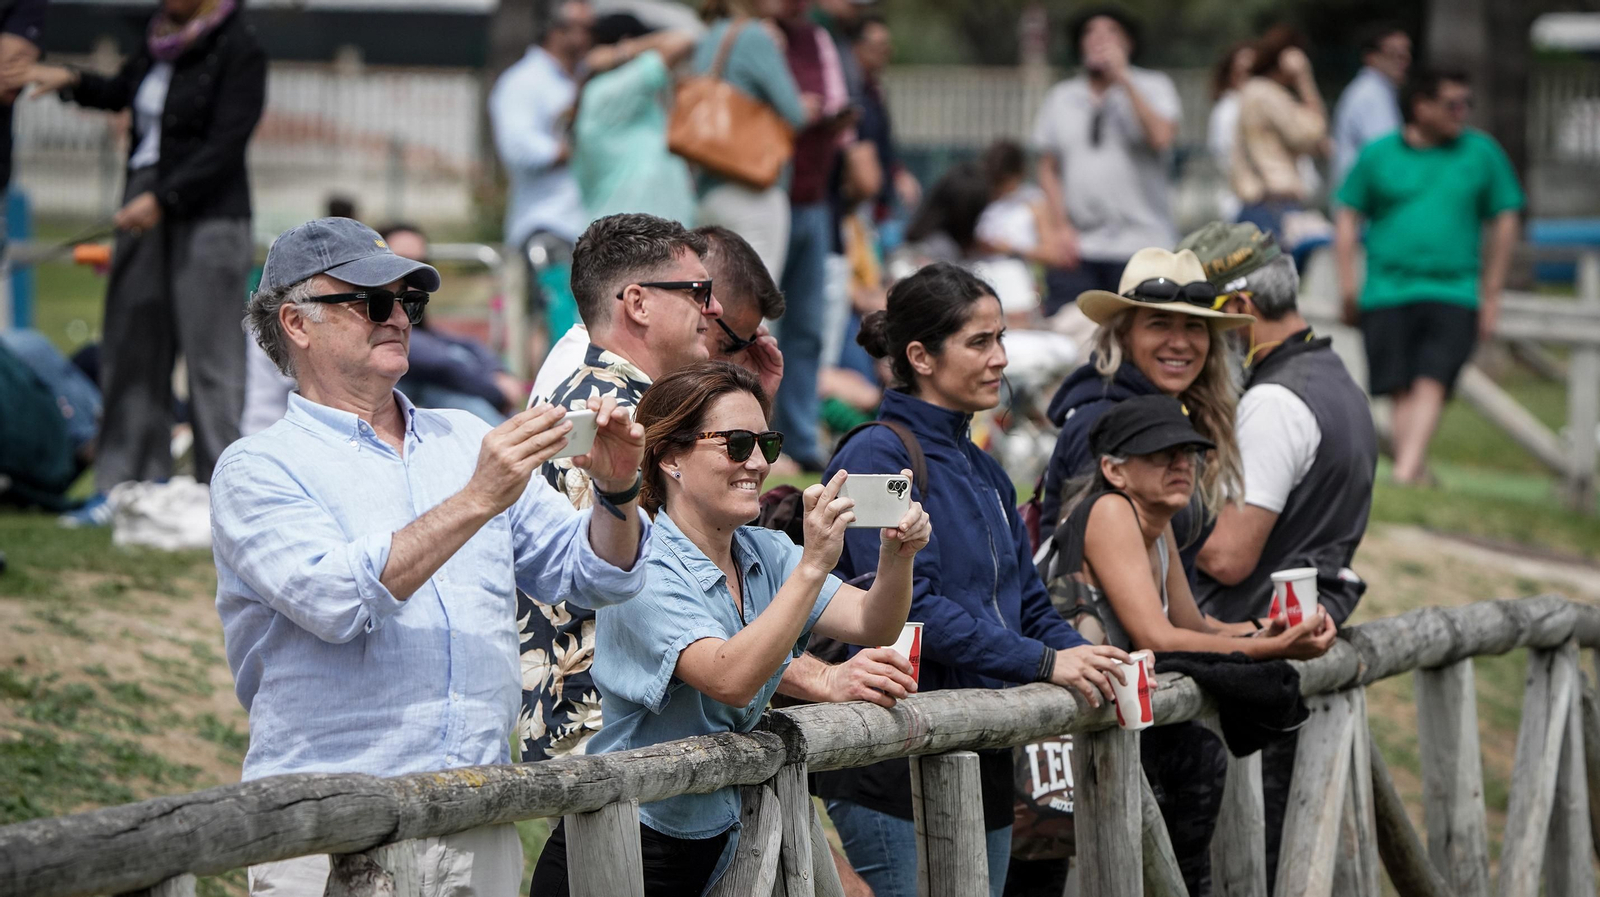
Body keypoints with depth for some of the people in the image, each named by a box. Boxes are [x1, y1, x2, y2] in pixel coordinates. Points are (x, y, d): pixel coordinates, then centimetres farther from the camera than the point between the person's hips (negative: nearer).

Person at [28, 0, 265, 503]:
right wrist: (73, 82, 11)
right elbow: (121, 92, 29)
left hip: (209, 219, -7)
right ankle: (130, 483, 14)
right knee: (134, 351, 7)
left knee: (209, 357, -5)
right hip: (148, 215, 7)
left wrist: (164, 198, -20)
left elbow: (224, 147, -15)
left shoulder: (239, 50, -9)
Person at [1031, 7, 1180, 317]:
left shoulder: (1153, 87, 7)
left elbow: (1161, 138, -12)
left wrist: (1122, 78, -10)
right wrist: (1062, 227, 2)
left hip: (1141, 244, -3)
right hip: (1077, 249, 3)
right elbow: (1048, 169, 15)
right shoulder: (1061, 98, 16)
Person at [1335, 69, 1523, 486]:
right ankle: (1419, 472, 1)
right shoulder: (1378, 155, 5)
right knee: (1402, 391, -4)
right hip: (1387, 291, 1)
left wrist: (1491, 295, 9)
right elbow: (1348, 218, 10)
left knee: (1431, 384, -15)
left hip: (1454, 292, 0)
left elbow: (1504, 221, 12)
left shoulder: (1482, 152, 7)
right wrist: (1348, 287, 5)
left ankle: (1405, 471, -23)